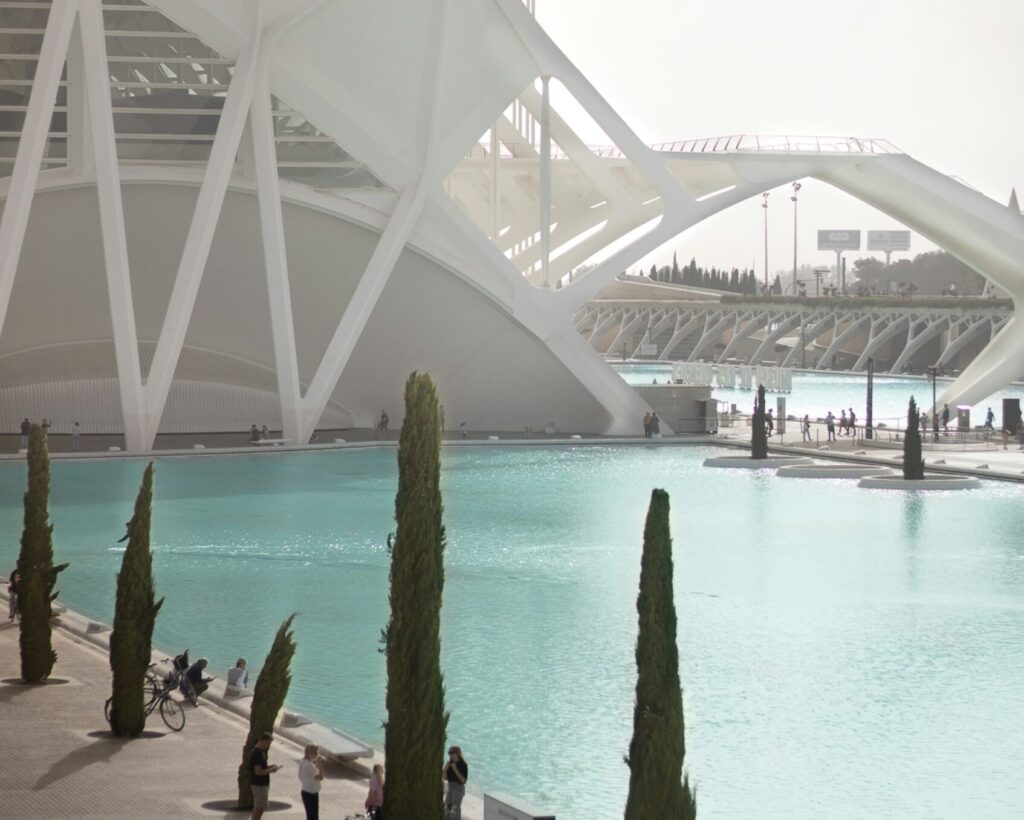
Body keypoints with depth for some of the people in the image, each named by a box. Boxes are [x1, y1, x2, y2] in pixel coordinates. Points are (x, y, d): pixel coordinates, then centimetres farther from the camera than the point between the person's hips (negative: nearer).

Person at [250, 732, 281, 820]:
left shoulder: (256, 751, 12)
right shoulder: (257, 753, -20)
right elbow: (258, 772, -24)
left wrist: (270, 767, 8)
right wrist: (271, 770, -13)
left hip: (261, 784, 10)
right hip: (259, 784, -10)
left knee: (257, 808, 16)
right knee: (259, 809, -6)